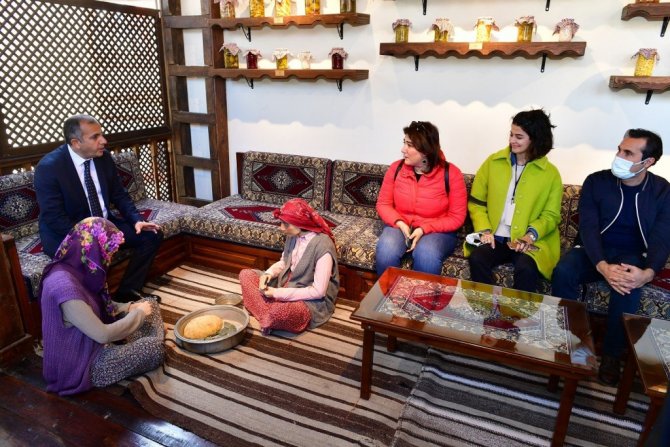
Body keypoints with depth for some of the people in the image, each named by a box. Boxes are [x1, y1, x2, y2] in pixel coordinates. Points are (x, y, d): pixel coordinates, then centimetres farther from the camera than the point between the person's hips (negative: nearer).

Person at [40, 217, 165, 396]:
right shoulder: (64, 285, -34)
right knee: (154, 347, -16)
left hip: (91, 339, 9)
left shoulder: (75, 269, -4)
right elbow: (103, 335, -30)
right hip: (79, 363, -9)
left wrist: (128, 307, 0)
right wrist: (138, 313, -15)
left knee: (149, 303, 8)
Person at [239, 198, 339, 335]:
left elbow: (318, 291, -25)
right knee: (245, 274, 1)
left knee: (280, 311, -38)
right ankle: (270, 316, -11)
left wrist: (278, 293, -24)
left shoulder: (322, 246, -27)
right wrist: (268, 273, -8)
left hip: (312, 301, -8)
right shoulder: (293, 235, -4)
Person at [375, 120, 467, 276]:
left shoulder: (451, 173, -10)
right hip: (400, 227, 2)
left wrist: (424, 229, -20)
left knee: (426, 255, -35)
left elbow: (456, 218, -8)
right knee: (386, 251, -30)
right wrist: (400, 223, -16)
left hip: (437, 231, -2)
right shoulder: (396, 168, -2)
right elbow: (383, 204, 3)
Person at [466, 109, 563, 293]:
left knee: (526, 269, -32)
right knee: (476, 259, -29)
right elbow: (476, 202, 7)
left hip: (531, 241, -1)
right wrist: (484, 229, -8)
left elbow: (551, 215, 4)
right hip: (495, 238, 1)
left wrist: (531, 234, -15)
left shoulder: (551, 173, 3)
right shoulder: (493, 162, 6)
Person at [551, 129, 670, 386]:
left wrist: (648, 272, -32)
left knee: (628, 287, -34)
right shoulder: (596, 181, -5)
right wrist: (603, 266, -31)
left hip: (632, 256, 0)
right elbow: (588, 228, -13)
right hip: (594, 252, 0)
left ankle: (611, 354, -13)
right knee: (563, 272, -31)